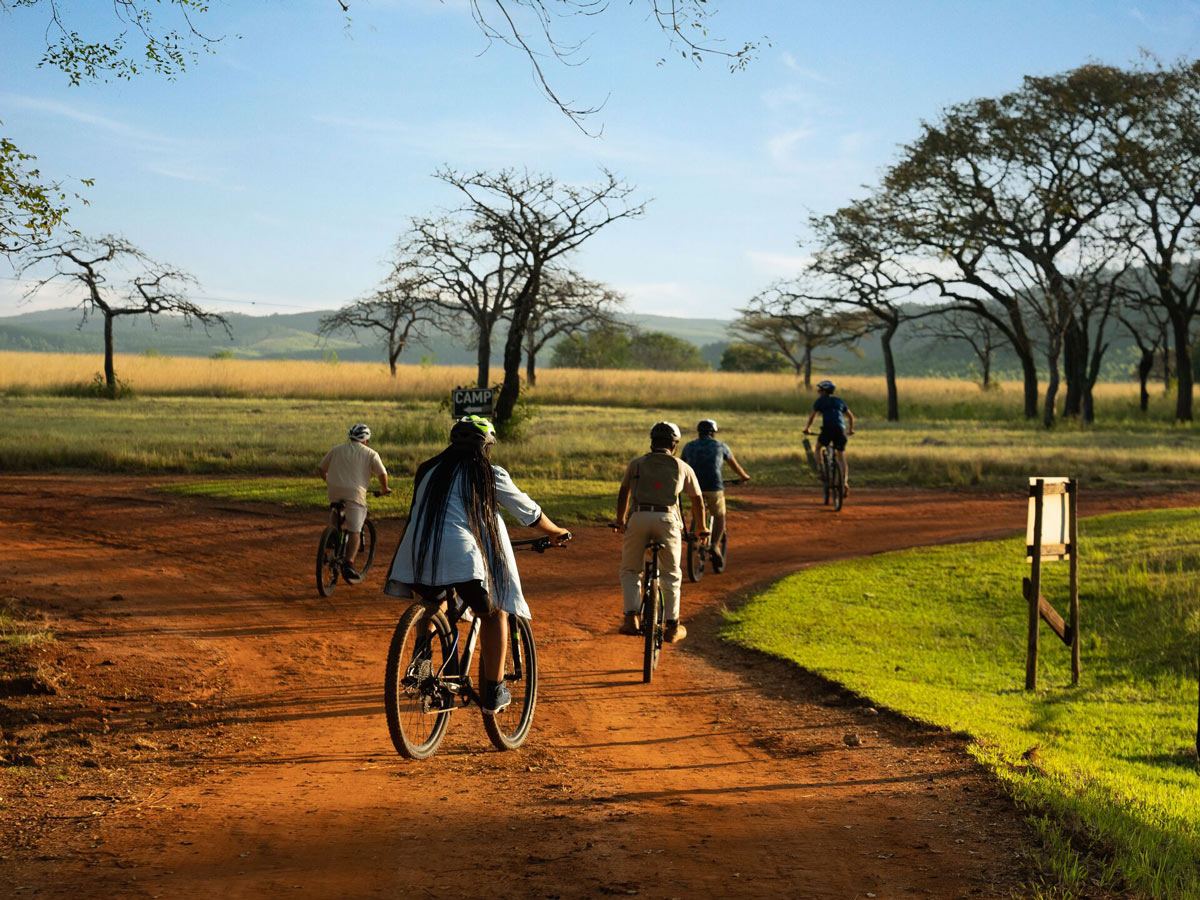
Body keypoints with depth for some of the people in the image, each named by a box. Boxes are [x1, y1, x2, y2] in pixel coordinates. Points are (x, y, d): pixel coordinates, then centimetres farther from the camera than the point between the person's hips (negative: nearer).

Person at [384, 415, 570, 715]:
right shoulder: (489, 475, 10)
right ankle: (493, 693, 13)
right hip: (461, 559, -4)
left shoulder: (428, 471, 22)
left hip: (418, 556, 5)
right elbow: (530, 512, 21)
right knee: (494, 614, 17)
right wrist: (557, 533, 41)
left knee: (431, 605, 36)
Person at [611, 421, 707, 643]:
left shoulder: (636, 464, 19)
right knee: (671, 575, 14)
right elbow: (698, 500, 27)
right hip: (667, 519, 0)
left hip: (638, 517, 0)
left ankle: (631, 617, 0)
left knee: (630, 571, 16)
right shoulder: (682, 467, 19)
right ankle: (672, 627, 12)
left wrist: (620, 520, 43)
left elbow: (623, 493, 28)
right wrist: (701, 527, 43)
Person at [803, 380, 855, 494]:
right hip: (840, 429, 3)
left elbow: (812, 416, 2)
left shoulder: (820, 401, 11)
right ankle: (845, 481, -9)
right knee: (841, 458, 7)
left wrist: (807, 429, 14)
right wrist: (851, 429, 39)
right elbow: (851, 416, 26)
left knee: (818, 448, 24)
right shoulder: (839, 401, 23)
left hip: (827, 429, -3)